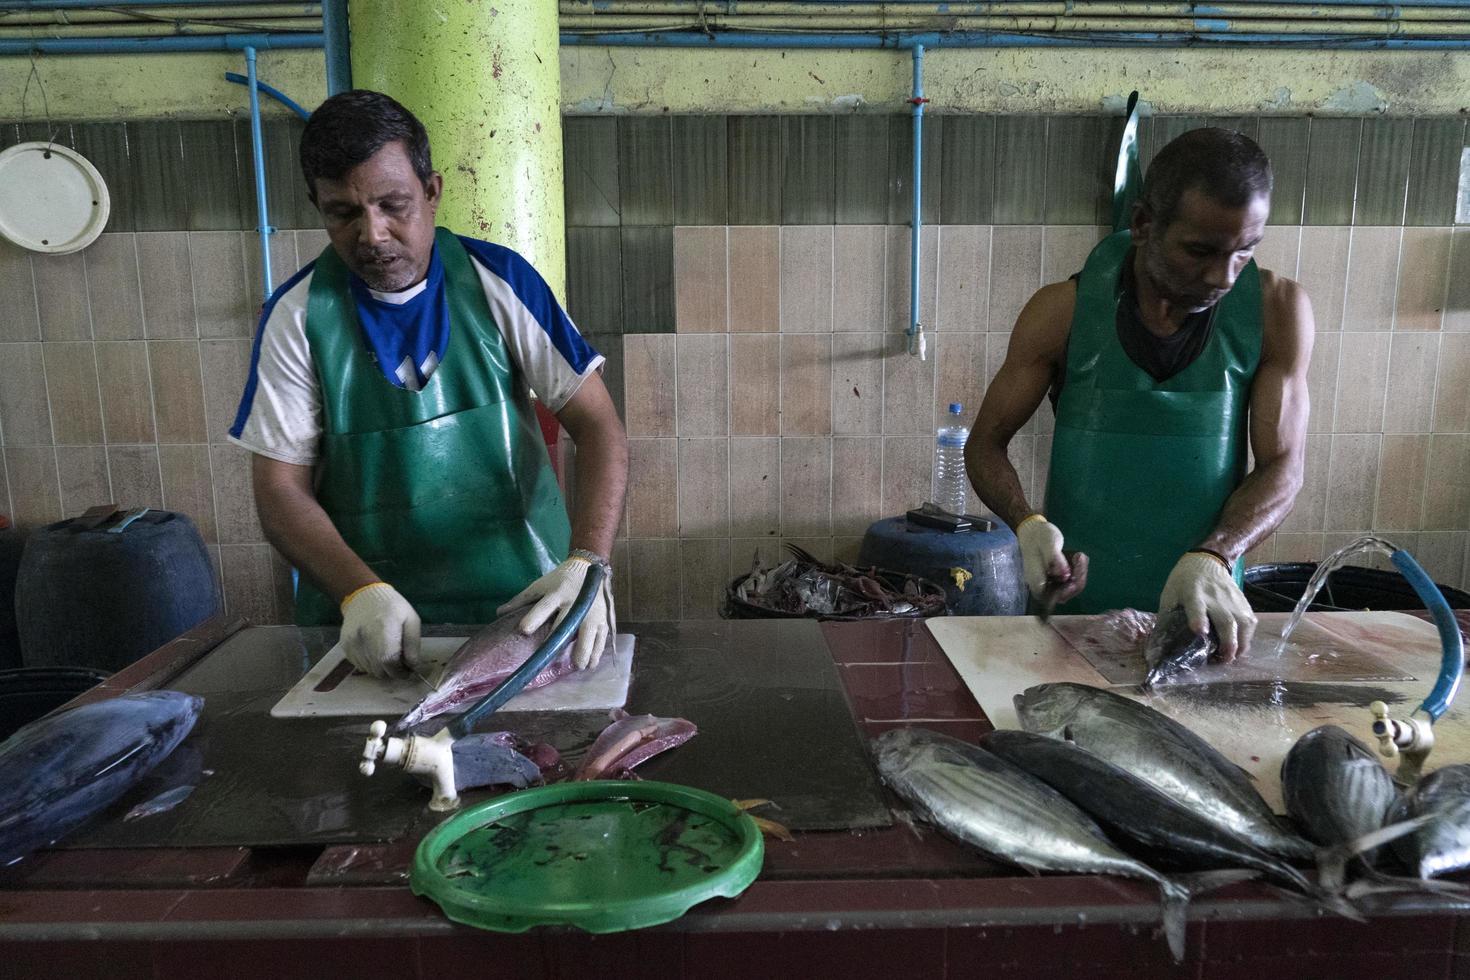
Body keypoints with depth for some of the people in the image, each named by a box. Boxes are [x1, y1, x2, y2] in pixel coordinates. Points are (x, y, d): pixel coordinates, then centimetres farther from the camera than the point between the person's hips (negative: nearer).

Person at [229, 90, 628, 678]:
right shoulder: (298, 314, -1)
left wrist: (587, 561, -21)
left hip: (521, 599, 0)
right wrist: (361, 592, -20)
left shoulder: (498, 280, -2)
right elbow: (280, 491, -2)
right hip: (360, 615, 1)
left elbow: (599, 427, -5)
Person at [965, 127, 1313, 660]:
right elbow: (985, 444, 0)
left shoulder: (1277, 310, -2)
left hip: (1201, 609, 1)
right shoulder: (1065, 311, -5)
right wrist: (1028, 524, -19)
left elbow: (1282, 467, -4)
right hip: (1074, 599, -1)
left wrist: (1213, 557, -22)